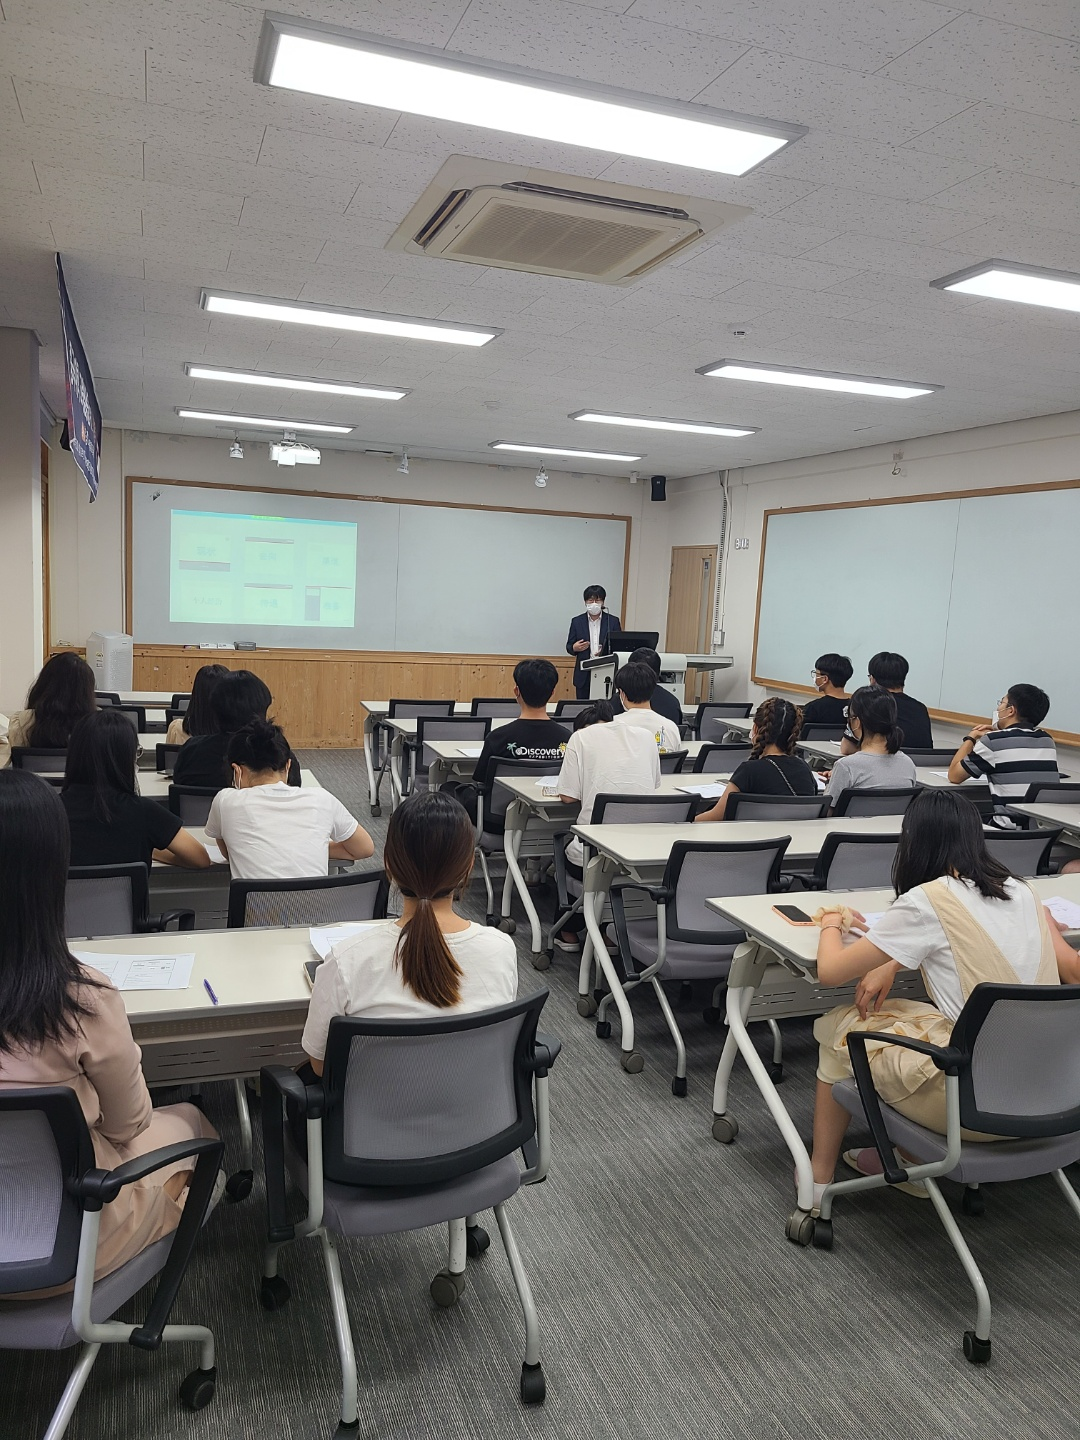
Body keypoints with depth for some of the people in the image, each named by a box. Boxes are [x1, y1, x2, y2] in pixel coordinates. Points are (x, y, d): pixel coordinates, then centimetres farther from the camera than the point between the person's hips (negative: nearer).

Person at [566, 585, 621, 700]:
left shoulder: (613, 621, 5)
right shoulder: (577, 621, 7)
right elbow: (569, 647, 10)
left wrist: (605, 653, -15)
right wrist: (574, 648, -14)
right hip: (584, 675, 1)